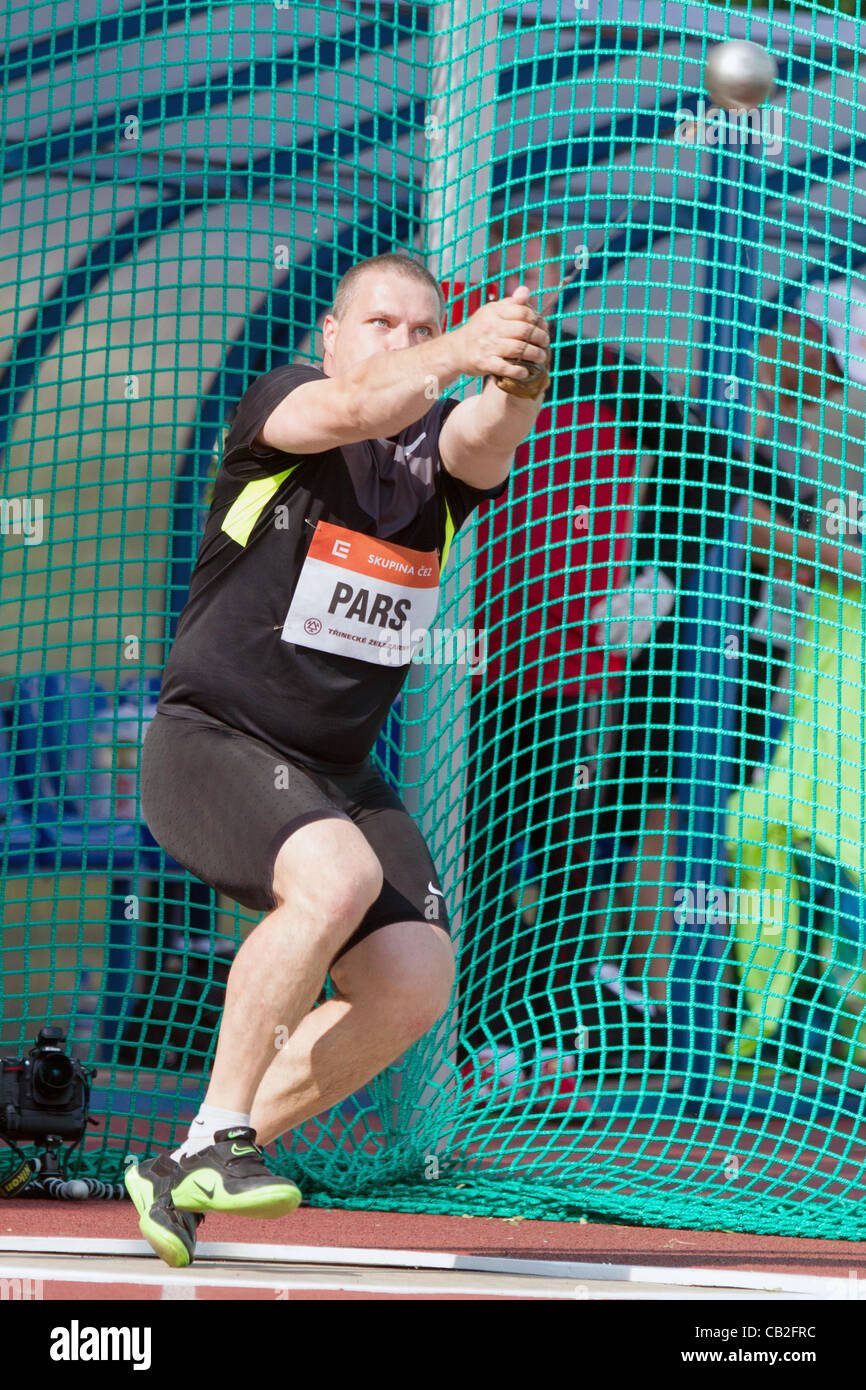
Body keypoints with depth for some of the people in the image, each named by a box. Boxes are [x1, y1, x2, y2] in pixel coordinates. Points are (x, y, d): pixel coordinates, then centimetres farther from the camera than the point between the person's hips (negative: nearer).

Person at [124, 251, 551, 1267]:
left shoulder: (441, 451, 4)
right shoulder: (281, 402, -7)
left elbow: (486, 436, -21)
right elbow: (358, 410, -31)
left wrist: (517, 378, -46)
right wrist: (459, 353, -51)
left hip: (336, 770, 6)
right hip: (210, 740, -6)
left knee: (413, 982, -11)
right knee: (338, 876, -34)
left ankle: (189, 1168, 5)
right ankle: (221, 1131, -18)